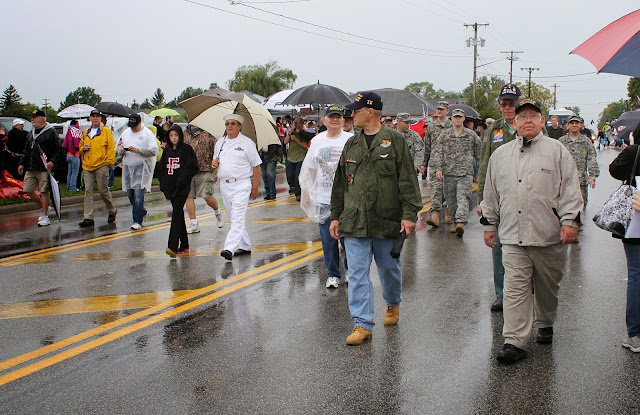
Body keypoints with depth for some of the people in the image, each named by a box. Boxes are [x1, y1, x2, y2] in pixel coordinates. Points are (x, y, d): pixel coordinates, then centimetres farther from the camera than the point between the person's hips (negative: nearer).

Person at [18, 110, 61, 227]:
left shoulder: (50, 132, -4)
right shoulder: (31, 133, 19)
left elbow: (57, 149, -8)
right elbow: (26, 150, 24)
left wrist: (52, 161, -19)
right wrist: (21, 163, 17)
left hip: (44, 168, -8)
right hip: (30, 168, 8)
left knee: (44, 191, -5)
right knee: (27, 190, 6)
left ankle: (45, 217, 2)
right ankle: (43, 208, 26)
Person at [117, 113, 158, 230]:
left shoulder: (147, 133, -4)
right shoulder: (125, 133, 15)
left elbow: (154, 151, -13)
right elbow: (118, 146, 21)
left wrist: (138, 150, -21)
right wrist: (121, 151, -2)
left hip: (142, 167, -6)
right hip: (128, 167, 7)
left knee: (138, 193, -13)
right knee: (130, 193, 12)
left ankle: (138, 220, -10)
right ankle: (142, 212, 35)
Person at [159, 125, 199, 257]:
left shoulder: (187, 149, -4)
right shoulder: (167, 150, 13)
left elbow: (193, 167, -7)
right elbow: (162, 168, 20)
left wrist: (182, 179, -16)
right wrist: (163, 182, 7)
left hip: (182, 188, -6)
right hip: (170, 187, 6)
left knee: (176, 214, -14)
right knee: (178, 215, 11)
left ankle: (172, 246, -20)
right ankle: (184, 245, 19)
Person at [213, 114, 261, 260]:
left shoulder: (247, 143, -3)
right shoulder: (220, 143, 13)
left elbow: (256, 166, -3)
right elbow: (216, 162, 23)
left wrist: (255, 187, -7)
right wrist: (214, 163, -2)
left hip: (241, 185, -7)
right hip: (224, 185, 7)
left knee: (237, 218, -14)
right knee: (235, 218, 13)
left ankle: (230, 248, -23)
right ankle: (245, 246, 24)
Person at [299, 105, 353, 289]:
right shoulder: (317, 141, 9)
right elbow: (309, 169, 15)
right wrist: (306, 193, 12)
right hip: (323, 198, 3)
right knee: (328, 239, 5)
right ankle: (333, 274, 17)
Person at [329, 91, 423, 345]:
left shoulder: (394, 141, -2)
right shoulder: (351, 144, 12)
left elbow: (408, 180, -5)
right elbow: (340, 184, 16)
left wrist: (409, 214, -11)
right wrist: (335, 216, 13)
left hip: (387, 222, -3)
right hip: (354, 222, 3)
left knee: (389, 268, 13)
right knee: (357, 273, -2)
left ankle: (393, 304, 40)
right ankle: (362, 324, 2)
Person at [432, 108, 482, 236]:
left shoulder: (471, 134, 8)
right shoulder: (444, 135, 9)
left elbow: (479, 153, 14)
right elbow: (437, 152, 4)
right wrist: (438, 168, -8)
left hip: (466, 173, -2)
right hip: (449, 173, 2)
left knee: (463, 198, -16)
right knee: (451, 200, 8)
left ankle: (461, 222, -28)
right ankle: (456, 221, 22)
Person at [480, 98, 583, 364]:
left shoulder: (557, 151, 4)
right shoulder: (501, 154, 13)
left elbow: (570, 189, -1)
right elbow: (491, 192, 19)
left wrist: (570, 221, -9)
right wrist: (489, 223, 17)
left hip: (549, 234, -1)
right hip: (513, 235, 1)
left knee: (547, 286, 13)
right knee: (515, 287, -6)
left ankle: (545, 324, 37)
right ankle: (515, 341, -6)